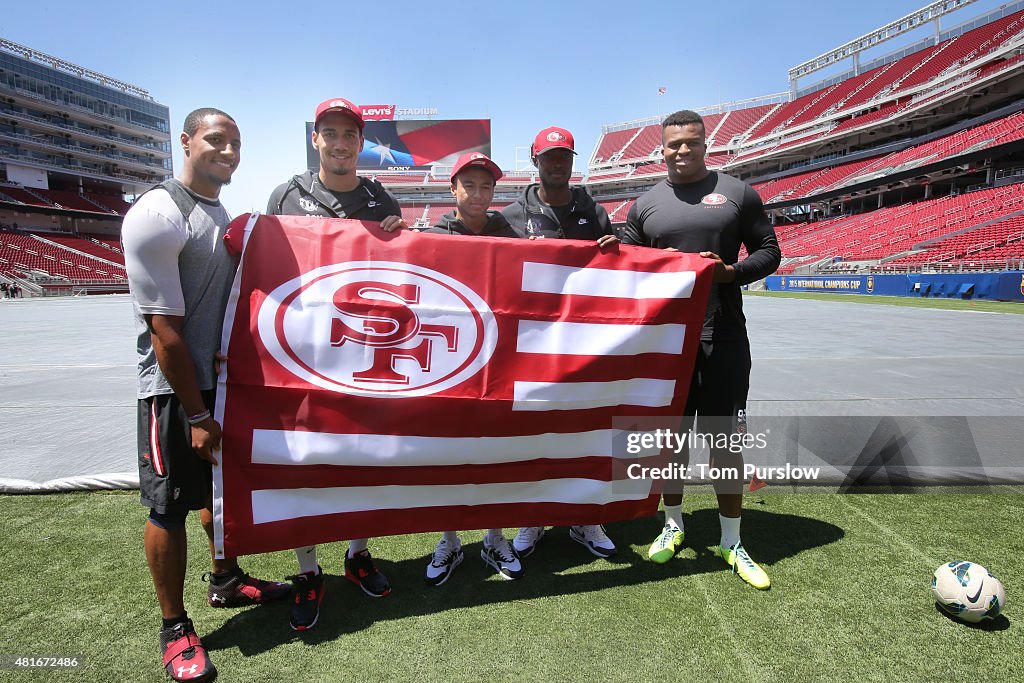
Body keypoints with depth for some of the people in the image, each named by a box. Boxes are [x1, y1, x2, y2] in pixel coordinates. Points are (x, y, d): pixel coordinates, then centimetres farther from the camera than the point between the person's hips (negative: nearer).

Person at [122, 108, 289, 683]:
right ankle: (176, 628, 21)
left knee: (224, 483, 19)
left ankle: (227, 581, 40)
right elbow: (165, 331, -20)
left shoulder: (224, 214, 11)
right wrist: (196, 415, -17)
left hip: (222, 378, 8)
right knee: (171, 505, 4)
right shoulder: (156, 216, -16)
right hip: (174, 388, -8)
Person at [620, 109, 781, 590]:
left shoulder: (737, 193, 6)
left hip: (723, 336, -1)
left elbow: (769, 251, 6)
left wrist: (732, 272, -13)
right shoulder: (645, 204, 10)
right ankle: (673, 524, 30)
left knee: (725, 437, 2)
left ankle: (731, 542, 20)